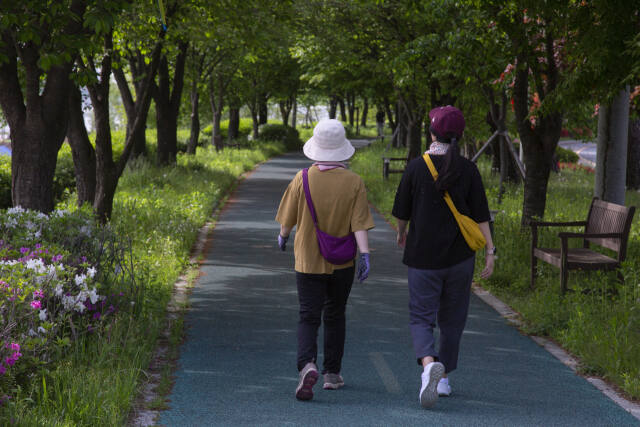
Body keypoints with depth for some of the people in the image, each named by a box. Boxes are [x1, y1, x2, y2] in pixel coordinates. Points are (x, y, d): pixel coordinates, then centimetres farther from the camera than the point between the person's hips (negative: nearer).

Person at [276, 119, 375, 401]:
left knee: (309, 317, -1)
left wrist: (283, 237, 20)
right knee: (335, 316, 17)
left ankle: (307, 365, -26)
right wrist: (365, 255, -15)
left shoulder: (303, 179, -8)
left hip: (308, 260, -1)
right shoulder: (354, 183, -8)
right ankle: (332, 374, 23)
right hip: (342, 262, 1)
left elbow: (288, 218, 1)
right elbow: (360, 224, -15)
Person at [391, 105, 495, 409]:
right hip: (459, 256, 2)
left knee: (421, 317, 1)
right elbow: (480, 215, -6)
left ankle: (429, 363, -26)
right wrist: (490, 251, -4)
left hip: (423, 256, -2)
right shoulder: (468, 170, -4)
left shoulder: (416, 167, -7)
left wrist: (402, 233, 21)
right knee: (452, 318, 16)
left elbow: (402, 211, 1)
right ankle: (443, 378, 22)